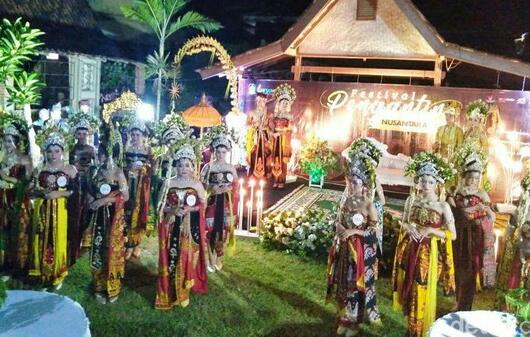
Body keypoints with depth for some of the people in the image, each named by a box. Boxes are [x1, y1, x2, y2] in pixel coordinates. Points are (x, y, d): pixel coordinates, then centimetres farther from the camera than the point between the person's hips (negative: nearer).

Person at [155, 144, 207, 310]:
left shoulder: (197, 184, 1)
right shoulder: (170, 183, 4)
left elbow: (203, 205, 1)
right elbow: (161, 205, 5)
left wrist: (188, 209, -14)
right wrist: (172, 210, -14)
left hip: (190, 228, -1)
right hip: (172, 227, 1)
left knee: (187, 258, 1)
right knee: (171, 258, -1)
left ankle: (183, 291, 18)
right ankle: (169, 293, 12)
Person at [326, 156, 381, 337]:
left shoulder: (368, 204, -15)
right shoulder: (346, 200, 2)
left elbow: (374, 230, -13)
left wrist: (353, 231, -21)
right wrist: (339, 227, -11)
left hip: (361, 249, -5)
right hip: (343, 247, 6)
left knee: (356, 284, 6)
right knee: (342, 283, 14)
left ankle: (354, 322, 23)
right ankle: (344, 319, 31)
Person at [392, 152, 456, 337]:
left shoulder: (443, 206, -10)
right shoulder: (411, 200, 1)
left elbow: (452, 235, -8)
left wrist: (430, 230, -18)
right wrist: (408, 228, -7)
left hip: (429, 253, -4)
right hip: (410, 251, 4)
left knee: (423, 293, 4)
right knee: (408, 289, 13)